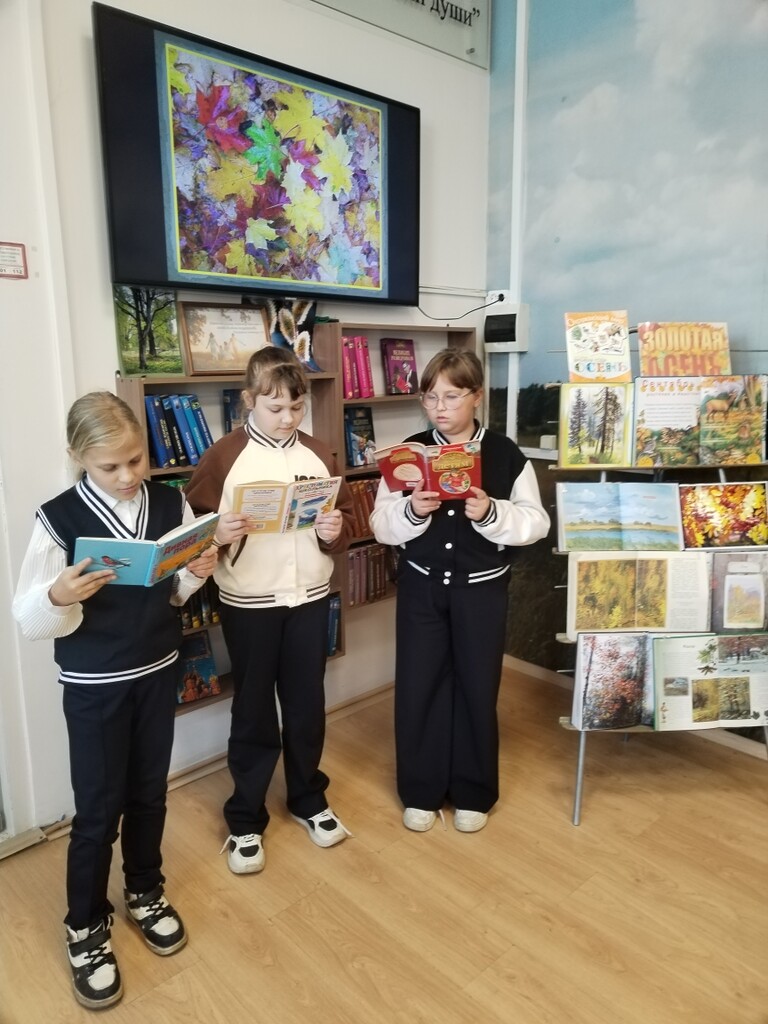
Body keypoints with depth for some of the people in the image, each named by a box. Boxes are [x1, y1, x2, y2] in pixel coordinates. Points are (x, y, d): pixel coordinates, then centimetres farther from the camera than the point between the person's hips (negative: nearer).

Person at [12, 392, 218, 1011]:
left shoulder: (170, 503, -4)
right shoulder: (59, 518, -15)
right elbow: (28, 618, -14)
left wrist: (200, 573, -14)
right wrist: (58, 596, -34)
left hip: (158, 671, 3)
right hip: (93, 685, -3)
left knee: (149, 793, 18)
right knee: (98, 807, 8)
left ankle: (146, 893, 42)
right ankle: (86, 927, 32)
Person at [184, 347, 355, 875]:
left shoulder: (320, 454, 3)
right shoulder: (223, 456, -7)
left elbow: (348, 517, 7)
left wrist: (336, 531, -14)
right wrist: (218, 534, -27)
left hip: (311, 598, 3)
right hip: (248, 604, -3)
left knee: (308, 705, 16)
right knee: (253, 711, 10)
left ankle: (309, 798, 37)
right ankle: (246, 819, 28)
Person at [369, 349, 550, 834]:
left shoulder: (506, 455, -5)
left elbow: (536, 523, -5)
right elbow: (382, 527, -2)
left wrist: (491, 513, -22)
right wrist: (412, 511, -23)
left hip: (482, 589, -1)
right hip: (421, 587, 1)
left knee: (477, 688, 11)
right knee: (417, 686, 7)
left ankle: (474, 793, 32)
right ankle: (421, 792, 28)